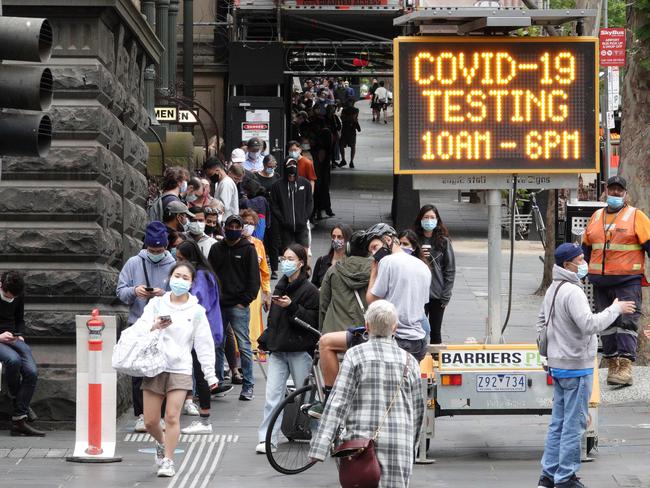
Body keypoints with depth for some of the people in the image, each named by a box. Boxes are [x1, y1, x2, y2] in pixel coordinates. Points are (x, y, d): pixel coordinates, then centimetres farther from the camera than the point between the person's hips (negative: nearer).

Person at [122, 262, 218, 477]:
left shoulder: (196, 310, 4)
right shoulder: (156, 304, 6)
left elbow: (204, 344, 6)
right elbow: (139, 330, -3)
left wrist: (210, 374, 3)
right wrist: (154, 326, -24)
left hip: (180, 369, -1)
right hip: (154, 366, 1)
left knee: (172, 417, -10)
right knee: (150, 421, 2)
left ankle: (168, 461, 0)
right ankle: (161, 443, 33)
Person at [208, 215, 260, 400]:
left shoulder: (248, 249, 1)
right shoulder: (216, 249, 12)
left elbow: (254, 279, -1)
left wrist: (245, 301, -8)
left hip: (239, 306, -4)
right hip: (218, 306, 4)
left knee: (244, 346, -5)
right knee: (216, 345, 6)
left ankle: (248, 385, -1)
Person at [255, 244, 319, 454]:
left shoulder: (309, 290, -6)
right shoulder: (280, 287, 16)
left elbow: (312, 320, -13)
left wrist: (291, 307, -23)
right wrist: (265, 340, 20)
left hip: (300, 350, -6)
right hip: (277, 349, 6)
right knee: (272, 395, -3)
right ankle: (266, 439, -6)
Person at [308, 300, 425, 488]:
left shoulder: (355, 355, 0)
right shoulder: (409, 362, 9)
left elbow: (338, 402, -7)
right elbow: (418, 410, 15)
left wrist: (320, 448, -9)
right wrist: (412, 447, 28)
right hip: (399, 444, 2)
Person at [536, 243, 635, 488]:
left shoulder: (553, 289, 12)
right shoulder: (572, 291, -20)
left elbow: (542, 322, 22)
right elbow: (590, 325, -29)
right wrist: (615, 309, -19)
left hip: (557, 365, 10)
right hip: (576, 367, -10)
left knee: (558, 422, 14)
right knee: (574, 424, -3)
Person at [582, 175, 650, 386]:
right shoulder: (596, 217, 16)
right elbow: (586, 247, 24)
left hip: (627, 281, -5)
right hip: (600, 282, 5)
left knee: (627, 321, -12)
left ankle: (625, 367, -17)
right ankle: (612, 365, 13)